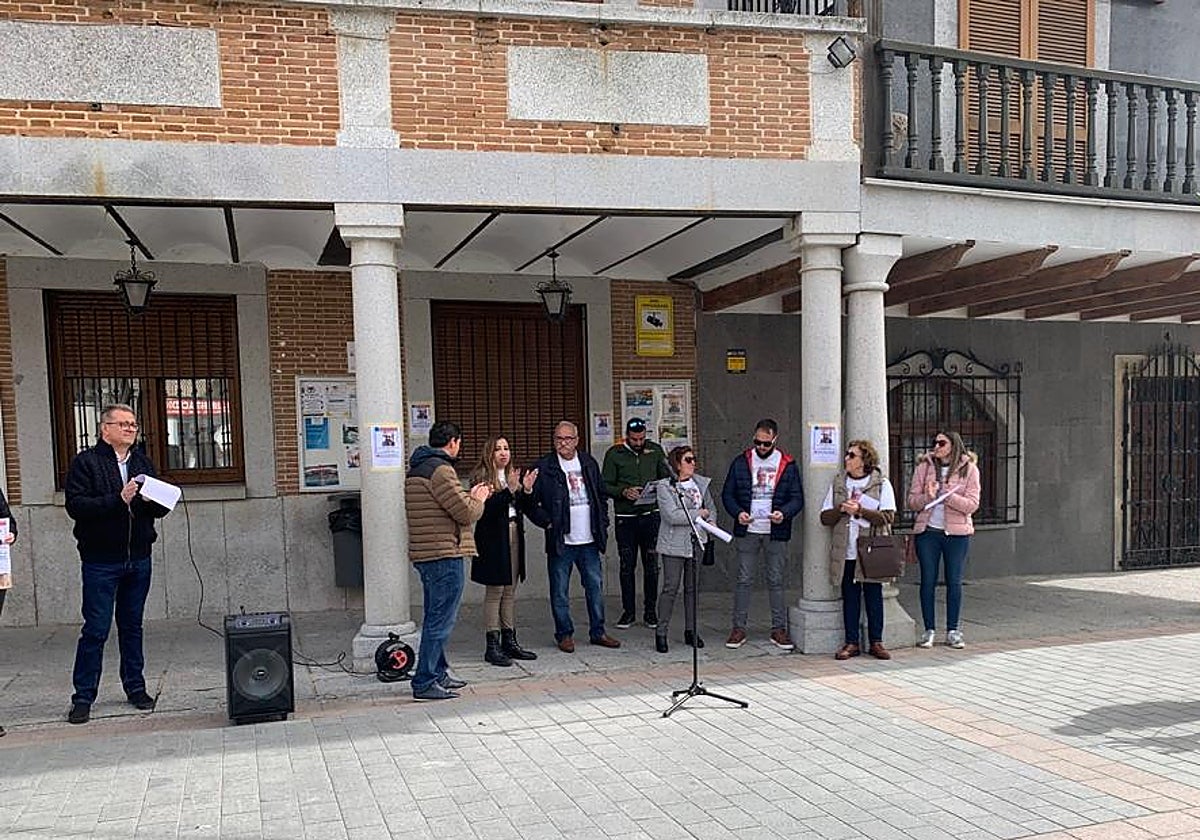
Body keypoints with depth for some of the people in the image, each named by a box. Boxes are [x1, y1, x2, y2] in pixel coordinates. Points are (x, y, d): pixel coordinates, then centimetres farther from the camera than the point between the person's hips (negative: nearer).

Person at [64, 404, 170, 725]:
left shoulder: (143, 463, 13)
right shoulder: (85, 462, -3)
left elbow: (161, 508, 13)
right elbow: (76, 506, -14)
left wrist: (153, 500, -10)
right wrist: (118, 500, -23)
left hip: (139, 559, 5)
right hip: (101, 561, -5)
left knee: (133, 626, 14)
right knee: (95, 629, -2)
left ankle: (135, 687, 23)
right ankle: (83, 697, 8)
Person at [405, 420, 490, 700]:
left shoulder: (416, 469, 16)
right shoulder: (440, 470, -16)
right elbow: (466, 513, -17)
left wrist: (469, 496, 16)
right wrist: (479, 499, 2)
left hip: (425, 555, 10)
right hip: (445, 555, -10)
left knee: (436, 618, 19)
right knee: (441, 620, -5)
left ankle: (438, 674, 28)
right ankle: (424, 683, -1)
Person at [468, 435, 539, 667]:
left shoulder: (513, 476, 15)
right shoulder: (482, 477, -7)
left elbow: (522, 509, 12)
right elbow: (488, 509, -18)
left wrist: (526, 490, -5)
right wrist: (509, 490, -26)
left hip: (514, 536, 7)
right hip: (493, 540, -7)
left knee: (510, 591, 11)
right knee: (494, 592, -5)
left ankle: (509, 641, 17)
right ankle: (492, 645, -1)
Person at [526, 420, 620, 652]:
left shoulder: (589, 463, 10)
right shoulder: (544, 467, -4)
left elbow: (601, 496, 18)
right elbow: (530, 502, -4)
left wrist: (602, 524, 9)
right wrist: (547, 522, -12)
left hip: (589, 540, 4)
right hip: (560, 541, -4)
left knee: (595, 586, 9)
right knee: (560, 591, 4)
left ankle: (597, 632, 20)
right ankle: (564, 634, 16)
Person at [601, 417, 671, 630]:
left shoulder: (655, 450, 6)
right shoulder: (614, 454, 0)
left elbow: (667, 478, 11)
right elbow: (606, 485, -1)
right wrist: (623, 492, -18)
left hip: (650, 515, 1)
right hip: (625, 518, -1)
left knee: (651, 565, 4)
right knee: (627, 566, 5)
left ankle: (650, 611, 14)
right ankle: (628, 611, 15)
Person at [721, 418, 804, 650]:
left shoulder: (788, 465, 3)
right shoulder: (741, 462, 5)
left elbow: (797, 498, 2)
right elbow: (727, 494, 6)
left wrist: (784, 513, -17)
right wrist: (737, 512, -12)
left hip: (776, 533, 0)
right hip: (747, 532, 0)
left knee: (776, 581, 6)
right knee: (744, 580, 3)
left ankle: (779, 629, 14)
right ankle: (739, 628, 9)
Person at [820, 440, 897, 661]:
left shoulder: (882, 484, 1)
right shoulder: (838, 483, 10)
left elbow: (888, 517, -10)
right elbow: (825, 517, 7)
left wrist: (860, 511, -16)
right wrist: (842, 509, -11)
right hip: (845, 553, 3)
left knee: (874, 597, 4)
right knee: (849, 598, 6)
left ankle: (876, 642, 14)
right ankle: (852, 642, 13)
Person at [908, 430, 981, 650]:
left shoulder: (969, 469, 1)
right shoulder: (923, 467, 5)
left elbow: (972, 505, -6)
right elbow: (912, 501, 2)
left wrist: (949, 496, -20)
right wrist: (927, 496, -18)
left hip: (957, 532, -1)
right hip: (927, 531, 1)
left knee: (954, 582, 4)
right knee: (927, 581, 3)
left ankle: (953, 631, 14)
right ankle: (929, 630, 12)